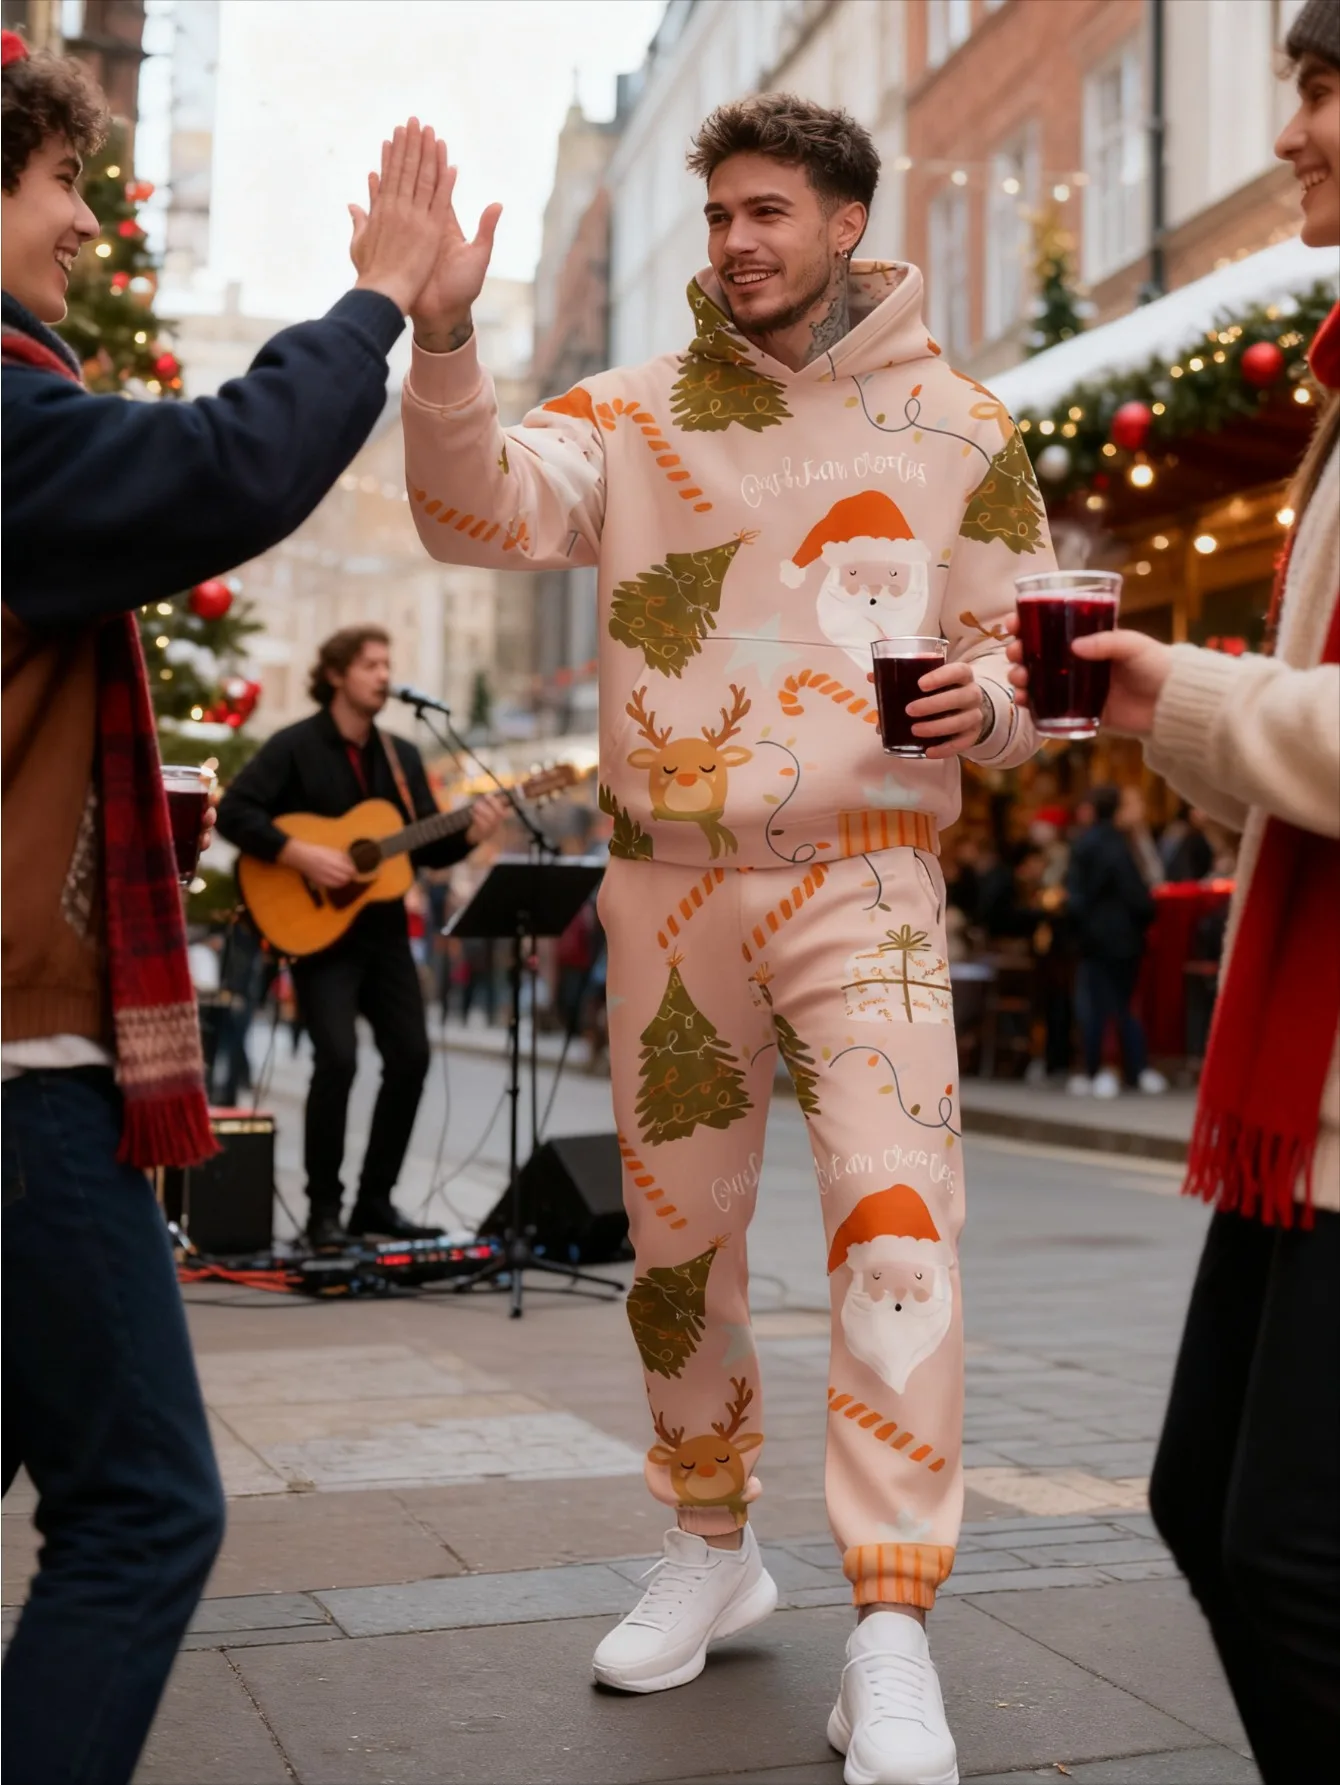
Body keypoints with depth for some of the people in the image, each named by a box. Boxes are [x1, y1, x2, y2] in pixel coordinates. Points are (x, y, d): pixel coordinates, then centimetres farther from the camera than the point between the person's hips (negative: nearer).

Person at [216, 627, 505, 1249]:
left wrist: (469, 835, -8)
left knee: (411, 1055, 1)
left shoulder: (402, 755, 12)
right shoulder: (294, 747, -6)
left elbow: (427, 847, 12)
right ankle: (323, 1208, -3)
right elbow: (234, 812, -15)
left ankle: (375, 1201, 15)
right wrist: (300, 855, -24)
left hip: (384, 929, 6)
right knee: (338, 1056, -18)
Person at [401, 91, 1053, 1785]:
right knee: (676, 1235, 13)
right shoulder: (637, 414, 6)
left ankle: (890, 1637, -6)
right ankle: (710, 1545, 33)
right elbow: (479, 512, -10)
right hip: (668, 881, 3)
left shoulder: (957, 427, 5)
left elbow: (1023, 646, 10)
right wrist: (442, 333, -26)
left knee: (896, 1230, -15)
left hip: (862, 880, -2)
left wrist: (989, 699, -13)